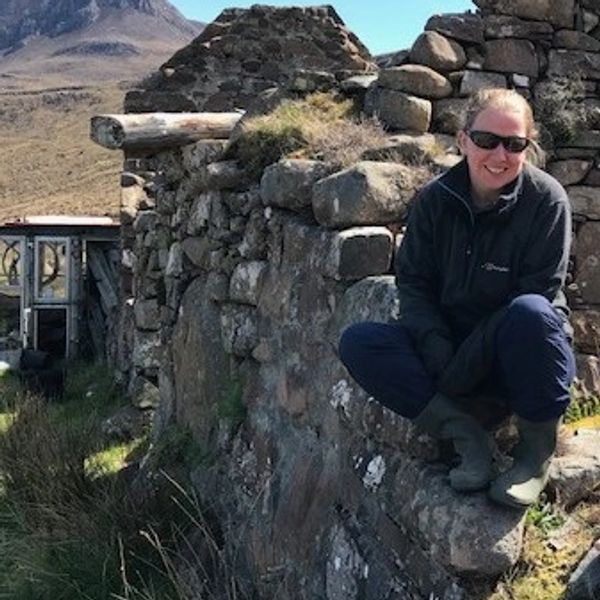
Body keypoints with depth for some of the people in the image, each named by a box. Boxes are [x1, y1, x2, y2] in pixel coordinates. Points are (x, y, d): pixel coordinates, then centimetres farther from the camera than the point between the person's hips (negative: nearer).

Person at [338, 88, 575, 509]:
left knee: (530, 313, -39)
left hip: (523, 358, -3)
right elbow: (413, 284, -1)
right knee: (357, 343, -18)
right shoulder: (435, 199, -3)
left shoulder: (546, 200, -13)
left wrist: (461, 369, -21)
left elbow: (536, 295, -17)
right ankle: (465, 435, -19)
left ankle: (538, 447, -14)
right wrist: (438, 353, -19)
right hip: (451, 345, 4)